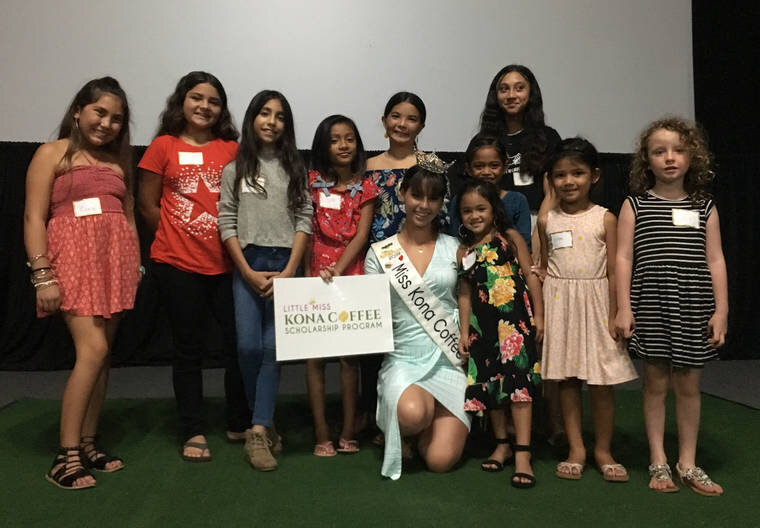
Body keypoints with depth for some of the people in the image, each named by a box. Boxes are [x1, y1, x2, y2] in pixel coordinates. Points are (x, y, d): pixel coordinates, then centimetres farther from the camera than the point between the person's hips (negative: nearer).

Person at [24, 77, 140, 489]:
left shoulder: (118, 162, 19)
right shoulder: (52, 154, 4)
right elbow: (34, 218, -4)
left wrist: (136, 265, 10)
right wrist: (43, 275, -13)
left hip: (115, 260, 5)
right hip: (73, 258, -5)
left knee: (101, 353, 5)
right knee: (93, 349, -16)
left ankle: (88, 444, 14)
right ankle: (66, 455, -8)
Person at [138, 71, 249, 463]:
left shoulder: (233, 149, 6)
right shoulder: (164, 147, 3)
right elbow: (147, 205, 5)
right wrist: (179, 238, 4)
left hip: (227, 263, 2)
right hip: (178, 265, -1)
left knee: (239, 342, 3)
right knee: (188, 348, 8)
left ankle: (239, 424, 22)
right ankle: (193, 432, 20)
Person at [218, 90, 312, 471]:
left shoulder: (295, 168, 9)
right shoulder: (235, 168, 8)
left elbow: (304, 220, 2)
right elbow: (227, 223, 2)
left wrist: (290, 271, -9)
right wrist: (248, 272, -8)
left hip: (286, 264, 0)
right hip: (248, 265, 0)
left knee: (273, 348, -5)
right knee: (249, 346, -7)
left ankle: (258, 431, -1)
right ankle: (264, 422, 14)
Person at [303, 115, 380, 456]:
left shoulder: (365, 187, 6)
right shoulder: (312, 182, 5)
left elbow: (361, 236, -3)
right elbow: (305, 231, 3)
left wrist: (336, 271, -15)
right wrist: (308, 274, -6)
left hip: (351, 275, 0)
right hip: (316, 275, 0)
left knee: (350, 354, 4)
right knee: (315, 353, -1)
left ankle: (348, 431, 13)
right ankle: (321, 433, 6)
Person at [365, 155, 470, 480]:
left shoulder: (455, 249, 7)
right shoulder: (380, 253, 4)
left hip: (449, 359, 1)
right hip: (403, 358, 0)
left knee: (440, 460, -14)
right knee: (412, 413, -35)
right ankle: (403, 430, 4)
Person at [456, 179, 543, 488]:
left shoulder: (510, 238, 2)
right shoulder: (464, 251, 11)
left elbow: (530, 275, 0)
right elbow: (465, 294, 11)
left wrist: (538, 315, -6)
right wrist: (464, 331, 6)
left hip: (515, 319, -4)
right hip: (483, 324, 4)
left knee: (518, 382, -9)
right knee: (489, 383, 10)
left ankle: (522, 454, -6)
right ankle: (501, 445, 27)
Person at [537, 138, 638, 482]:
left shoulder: (605, 219, -2)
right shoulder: (547, 222, 5)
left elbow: (613, 271, -3)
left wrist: (614, 315, -7)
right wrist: (539, 311, 4)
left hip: (595, 302, -2)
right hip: (559, 305, 2)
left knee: (602, 382, 4)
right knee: (566, 379, 7)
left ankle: (603, 450, 21)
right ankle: (576, 449, 20)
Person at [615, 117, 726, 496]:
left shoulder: (704, 207, 7)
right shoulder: (634, 205, 1)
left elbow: (715, 261, 5)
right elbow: (623, 257, -2)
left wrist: (721, 309, -1)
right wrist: (624, 307, -8)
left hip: (694, 308, 2)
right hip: (650, 306, -1)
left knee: (688, 384, 9)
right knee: (656, 383, 6)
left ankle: (687, 464, 23)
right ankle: (658, 462, 19)